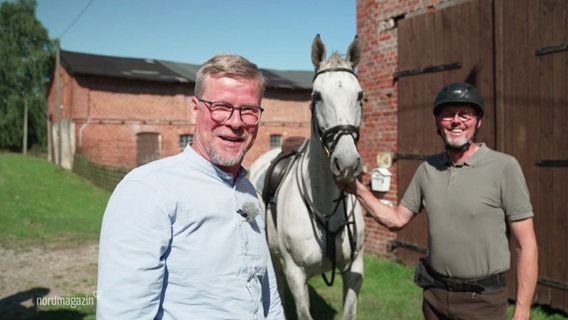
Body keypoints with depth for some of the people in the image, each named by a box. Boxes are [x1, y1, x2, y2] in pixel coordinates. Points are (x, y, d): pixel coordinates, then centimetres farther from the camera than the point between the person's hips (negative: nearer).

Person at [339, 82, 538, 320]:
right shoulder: (427, 169, 1)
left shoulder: (504, 167, -12)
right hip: (433, 295, 4)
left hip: (482, 299, -4)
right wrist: (359, 190, -3)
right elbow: (396, 220, 9)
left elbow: (526, 246, -10)